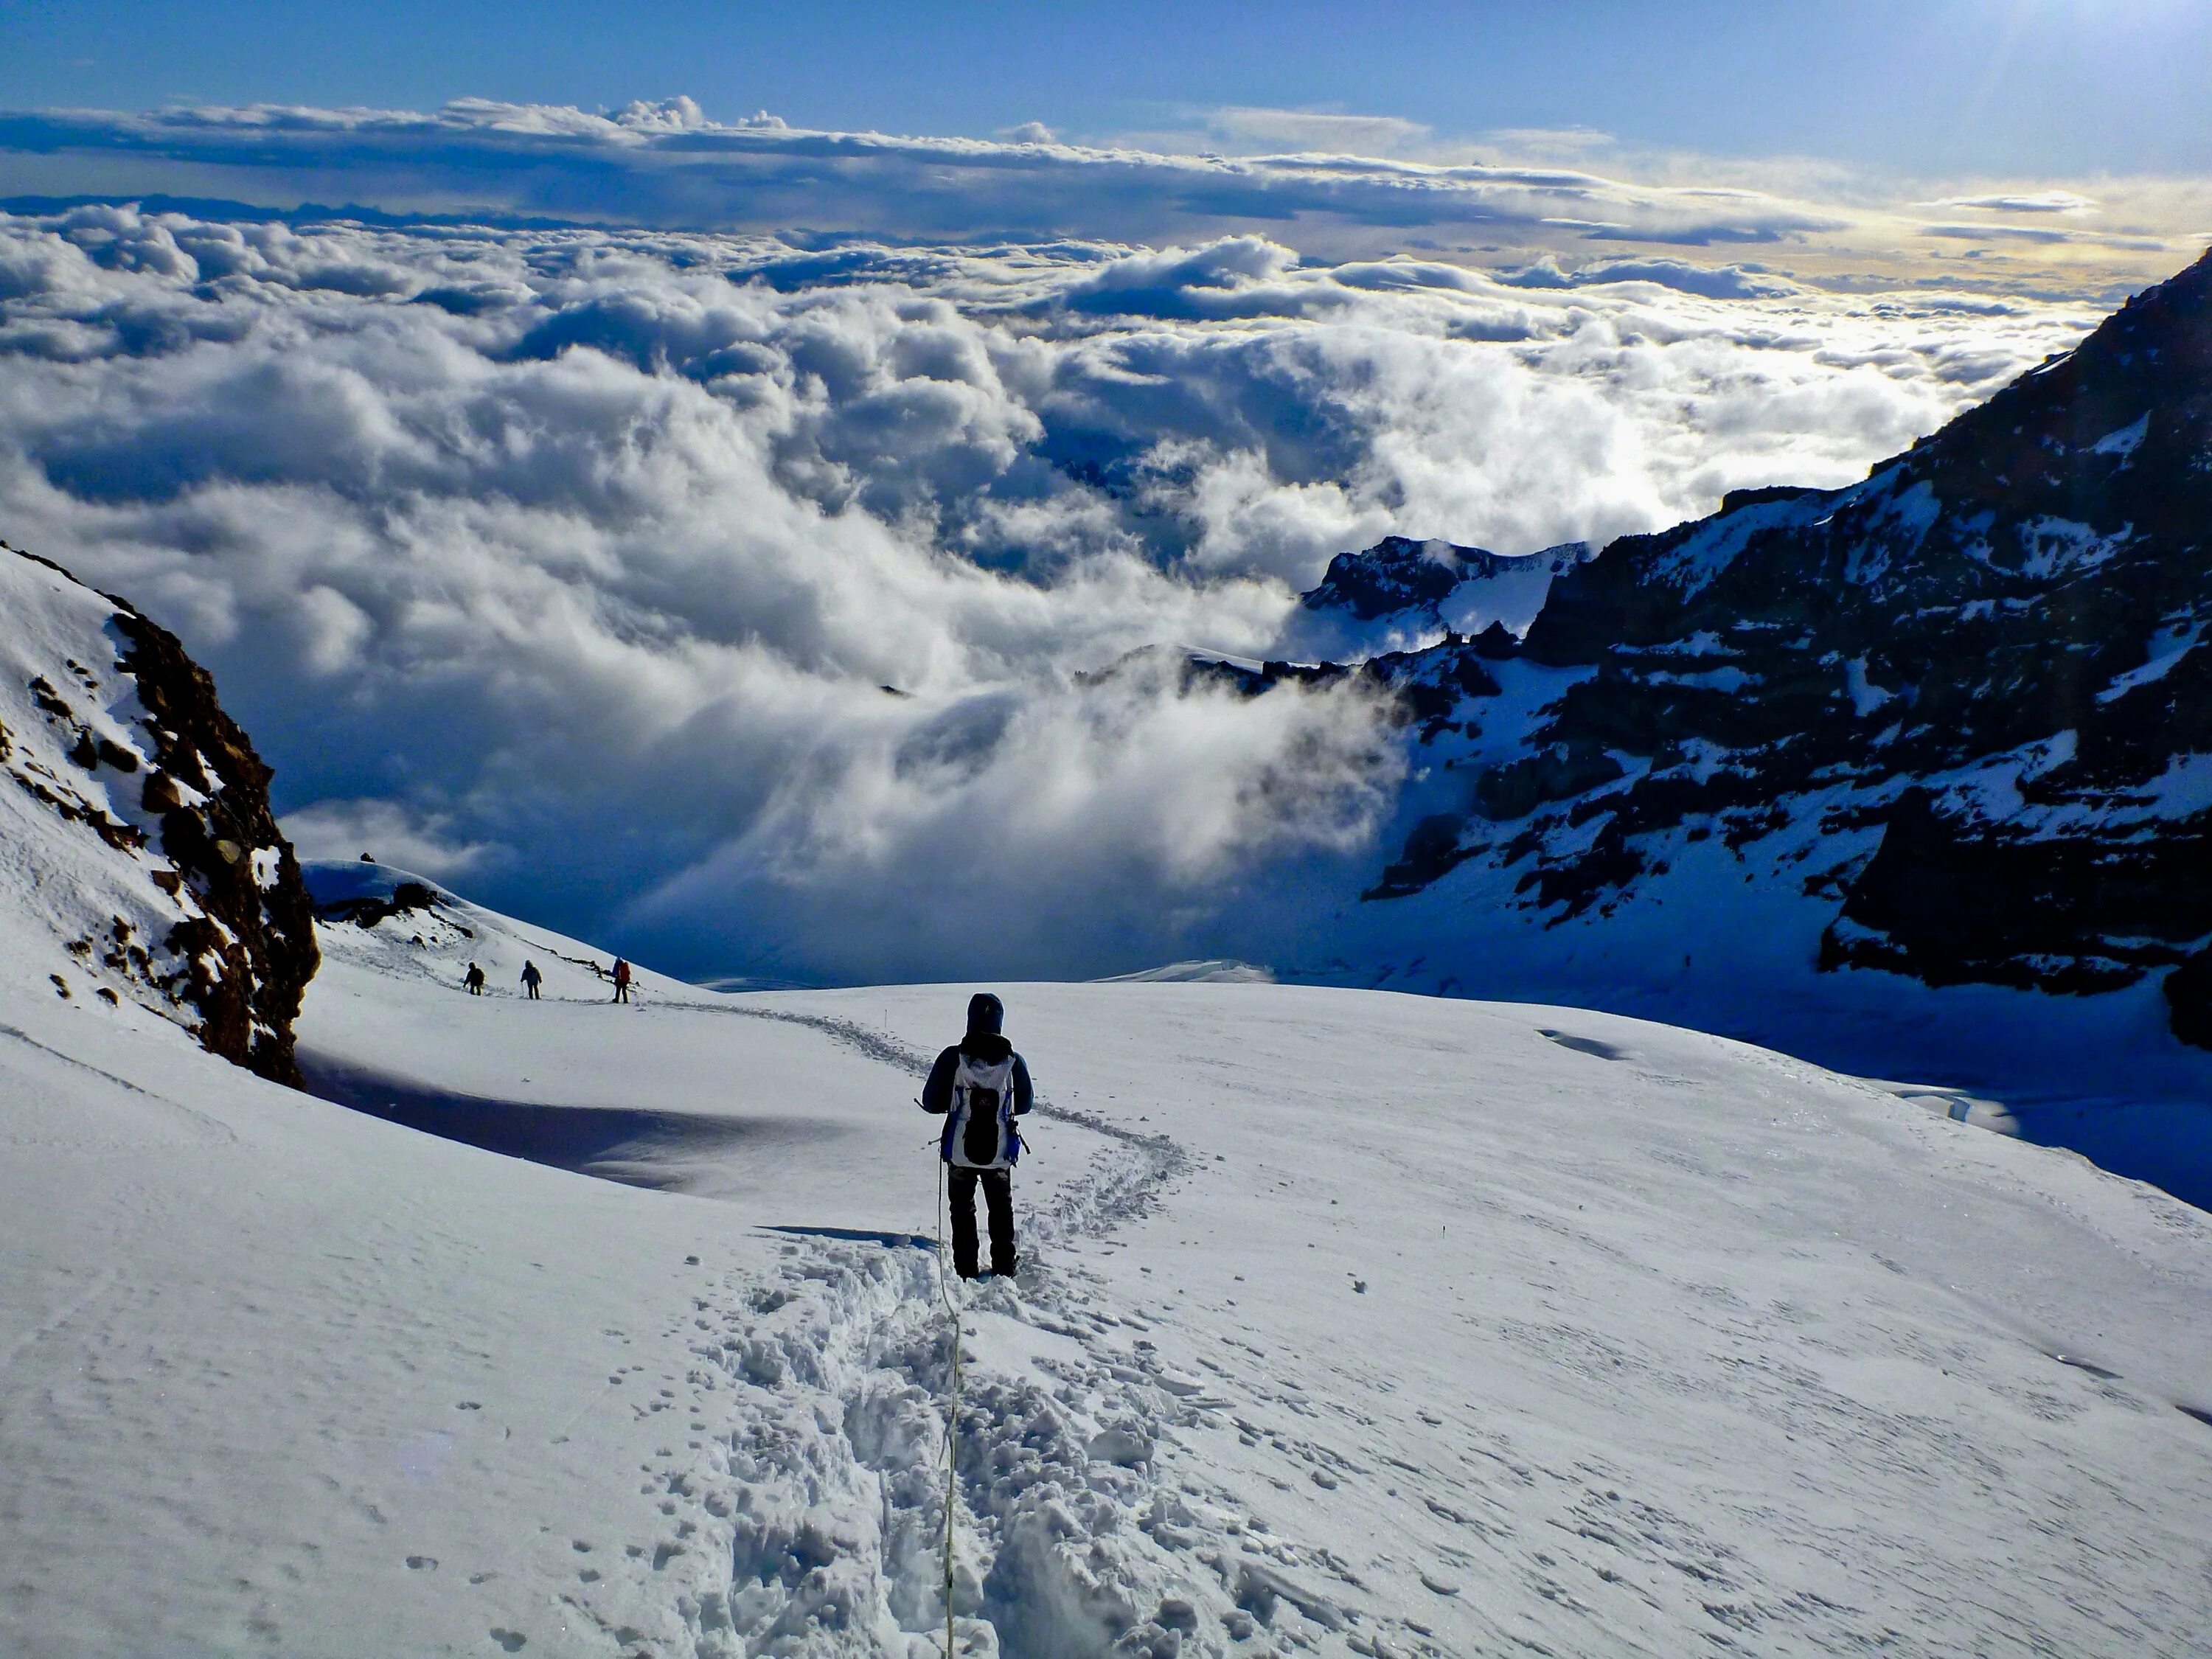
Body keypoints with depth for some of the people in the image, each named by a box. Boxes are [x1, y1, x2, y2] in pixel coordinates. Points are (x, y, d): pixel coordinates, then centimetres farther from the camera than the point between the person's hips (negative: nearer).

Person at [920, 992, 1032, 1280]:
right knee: (1001, 1208, 20)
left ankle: (965, 1270, 17)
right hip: (1000, 1151, 1)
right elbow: (1025, 1103, 4)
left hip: (960, 1150, -1)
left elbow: (931, 1102, -7)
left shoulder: (953, 1057, -14)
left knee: (963, 1210, 14)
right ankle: (1004, 1265, 26)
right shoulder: (1013, 1060, -9)